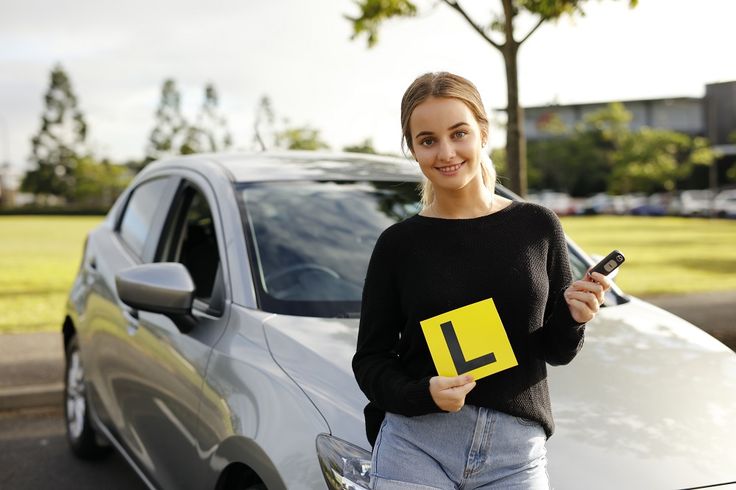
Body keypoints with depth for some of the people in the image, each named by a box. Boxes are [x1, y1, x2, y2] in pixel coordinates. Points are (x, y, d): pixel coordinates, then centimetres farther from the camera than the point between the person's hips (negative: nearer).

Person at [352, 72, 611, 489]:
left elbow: (556, 351, 8)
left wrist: (574, 319, -13)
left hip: (515, 454, 1)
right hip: (415, 449, -1)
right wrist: (423, 393, -17)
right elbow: (370, 360, 1)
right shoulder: (399, 243, -2)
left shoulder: (538, 227, 0)